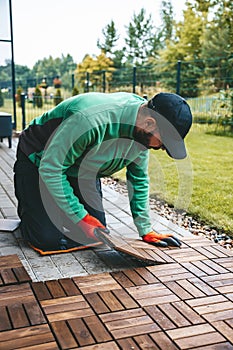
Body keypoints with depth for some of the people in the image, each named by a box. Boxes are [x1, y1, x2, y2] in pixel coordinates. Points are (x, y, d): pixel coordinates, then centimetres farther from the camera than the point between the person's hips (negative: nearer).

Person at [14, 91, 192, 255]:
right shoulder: (91, 120, -41)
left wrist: (146, 231, 0)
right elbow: (51, 169, -32)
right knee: (50, 240, -15)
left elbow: (139, 179, -2)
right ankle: (26, 209, 16)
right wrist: (81, 218, -28)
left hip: (82, 170, 6)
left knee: (95, 235, -2)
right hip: (40, 163, -6)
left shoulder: (142, 126, -16)